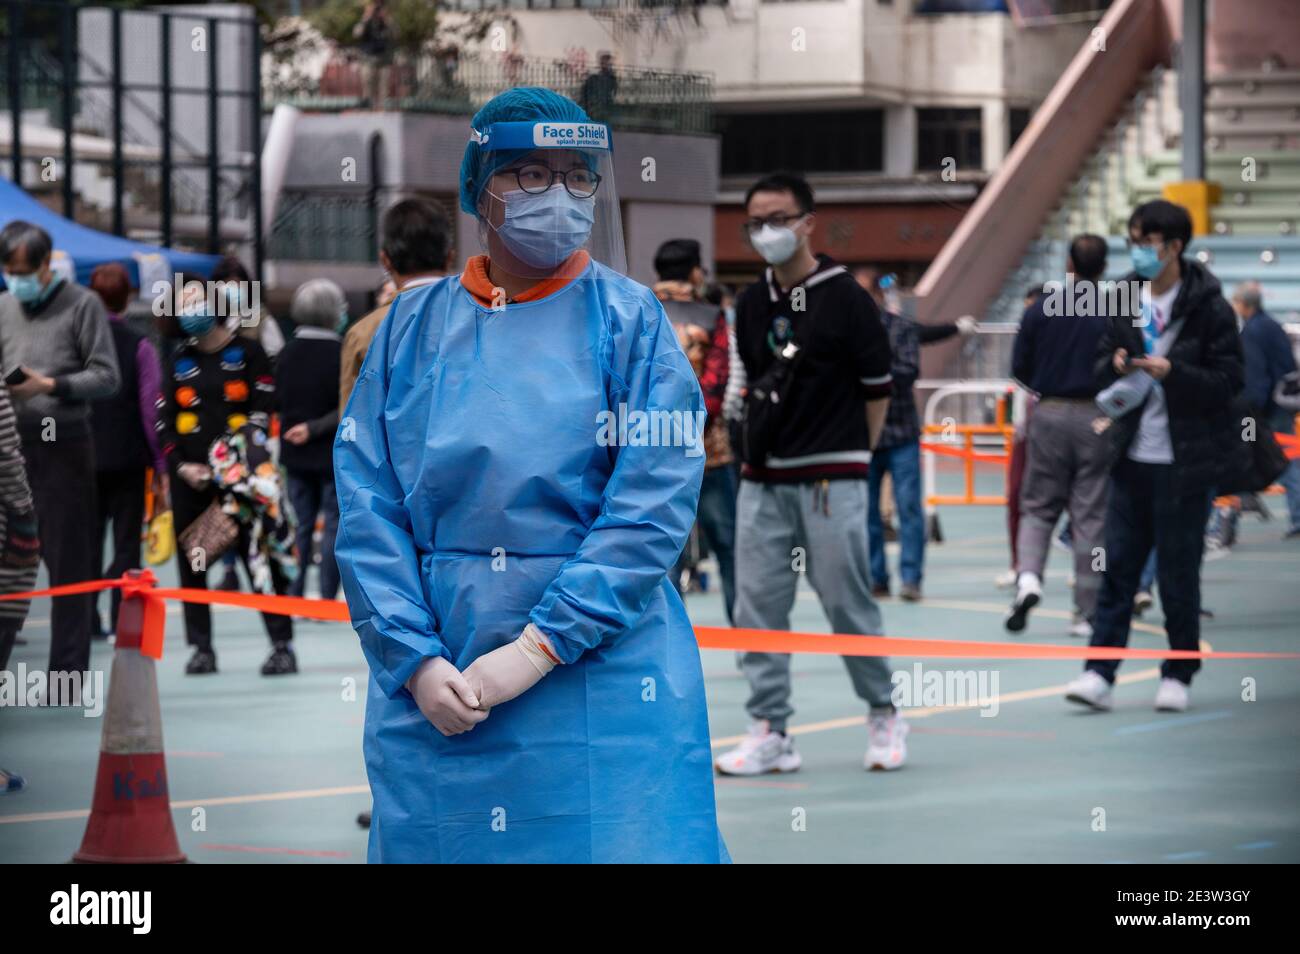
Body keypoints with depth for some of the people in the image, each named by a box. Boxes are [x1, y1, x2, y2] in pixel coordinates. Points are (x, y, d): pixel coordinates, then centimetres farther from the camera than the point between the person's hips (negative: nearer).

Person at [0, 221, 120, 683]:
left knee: (68, 561, -1)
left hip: (63, 443, -4)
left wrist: (50, 386, -14)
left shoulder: (82, 304, -1)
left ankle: (68, 668, 1)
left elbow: (107, 377, -4)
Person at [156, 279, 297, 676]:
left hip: (239, 475, -4)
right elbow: (164, 420, 10)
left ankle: (282, 644, -6)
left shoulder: (247, 353, 3)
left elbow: (262, 410, -3)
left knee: (261, 558, -9)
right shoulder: (179, 361, 13)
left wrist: (246, 457, -16)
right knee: (192, 563, 3)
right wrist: (180, 466, -3)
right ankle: (201, 647, 11)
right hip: (189, 477, 4)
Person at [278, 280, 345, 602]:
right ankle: (327, 600, 1)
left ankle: (294, 598, 10)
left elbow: (277, 401, 7)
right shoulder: (341, 354, -14)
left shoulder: (286, 354, 0)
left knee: (300, 526, 11)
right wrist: (315, 428, -10)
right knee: (334, 525, 3)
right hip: (333, 454, -4)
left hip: (295, 454, 4)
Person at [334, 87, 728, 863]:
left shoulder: (629, 321, 1)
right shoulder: (414, 326, 7)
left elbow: (654, 508, -8)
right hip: (431, 686, 2)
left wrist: (538, 649, -15)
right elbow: (366, 505, 2)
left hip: (600, 682, -2)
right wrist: (415, 660, -10)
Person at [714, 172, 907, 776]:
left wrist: (851, 456, 1)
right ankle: (769, 732, 5)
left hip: (832, 482, -6)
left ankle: (883, 714, 15)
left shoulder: (844, 298, -6)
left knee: (847, 602, -3)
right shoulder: (751, 304, 11)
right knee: (757, 605, 1)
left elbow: (878, 388, -2)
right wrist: (758, 446, 13)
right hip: (764, 481, 6)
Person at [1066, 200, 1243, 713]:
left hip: (1185, 462, -4)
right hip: (1133, 457, 4)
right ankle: (1099, 673, 0)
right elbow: (1101, 367, 16)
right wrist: (1116, 366, -7)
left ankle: (1178, 675, 15)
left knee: (1178, 572, 3)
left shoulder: (1208, 307, -7)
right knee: (1118, 566, 1)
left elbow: (1230, 379, -9)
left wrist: (1172, 372, -22)